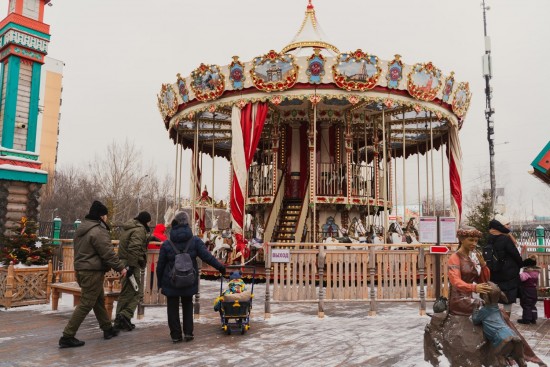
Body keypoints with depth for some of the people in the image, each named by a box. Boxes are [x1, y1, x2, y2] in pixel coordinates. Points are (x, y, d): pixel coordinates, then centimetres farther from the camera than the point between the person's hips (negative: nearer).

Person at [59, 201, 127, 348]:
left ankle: (108, 329, 31)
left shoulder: (82, 228, 13)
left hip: (82, 269, 10)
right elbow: (108, 253, -19)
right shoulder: (98, 231, -18)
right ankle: (67, 336, -2)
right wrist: (120, 267, -9)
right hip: (93, 272, -10)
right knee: (86, 304, -4)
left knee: (99, 300, 19)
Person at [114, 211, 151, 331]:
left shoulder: (129, 228, 19)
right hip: (132, 265, -10)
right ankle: (125, 315, -14)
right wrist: (132, 266, -24)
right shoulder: (139, 230, -12)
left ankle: (119, 321, 18)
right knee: (137, 292, -4)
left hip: (124, 263, 10)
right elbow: (134, 248, -22)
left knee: (126, 292, 14)